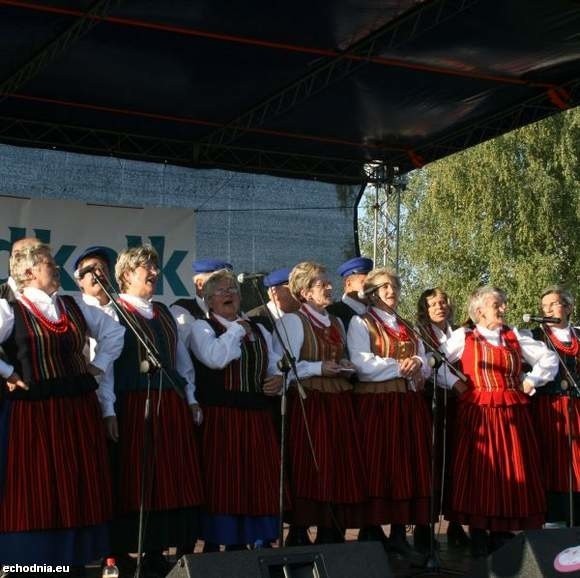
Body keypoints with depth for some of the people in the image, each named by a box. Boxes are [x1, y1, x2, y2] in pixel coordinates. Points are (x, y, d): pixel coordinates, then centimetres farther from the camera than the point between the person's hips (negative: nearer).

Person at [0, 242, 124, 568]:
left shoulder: (75, 306, 11)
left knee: (79, 488, 8)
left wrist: (98, 364, 12)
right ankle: (34, 560, 8)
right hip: (33, 412, -5)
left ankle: (76, 557, 18)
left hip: (79, 409, 5)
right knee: (37, 492, 0)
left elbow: (115, 332, 21)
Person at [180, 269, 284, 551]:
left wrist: (279, 378, 2)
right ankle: (213, 547, 4)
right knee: (220, 483, -5)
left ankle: (240, 545, 17)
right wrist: (237, 330, -6)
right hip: (220, 418, -5)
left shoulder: (259, 330, 19)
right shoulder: (200, 327, 1)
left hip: (257, 419, 6)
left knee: (257, 483, 6)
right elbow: (215, 358, -18)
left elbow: (276, 366, 25)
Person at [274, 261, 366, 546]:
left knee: (340, 468, 6)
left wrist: (345, 367, 6)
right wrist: (319, 368, -17)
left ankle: (332, 534, 14)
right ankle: (299, 535, 3)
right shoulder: (292, 321, -5)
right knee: (309, 469, -7)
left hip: (339, 404, 7)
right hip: (308, 403, -7)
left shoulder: (336, 323, 19)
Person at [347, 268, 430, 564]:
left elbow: (424, 368, 13)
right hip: (376, 403, -6)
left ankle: (399, 533, 7)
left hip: (410, 404, 6)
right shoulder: (360, 323, 1)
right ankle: (371, 533, 1)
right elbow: (363, 365, -13)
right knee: (378, 467, -7)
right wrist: (401, 366, -10)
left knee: (408, 467, 2)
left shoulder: (409, 328, 21)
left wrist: (417, 364, -9)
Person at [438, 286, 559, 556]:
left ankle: (504, 534, 9)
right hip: (478, 414, -3)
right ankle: (479, 538, 1)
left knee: (511, 471, 2)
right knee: (479, 471, -5)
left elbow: (549, 358, 19)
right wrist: (454, 383, -6)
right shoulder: (463, 336, 5)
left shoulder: (514, 336, 14)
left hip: (513, 414, 4)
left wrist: (531, 381, 8)